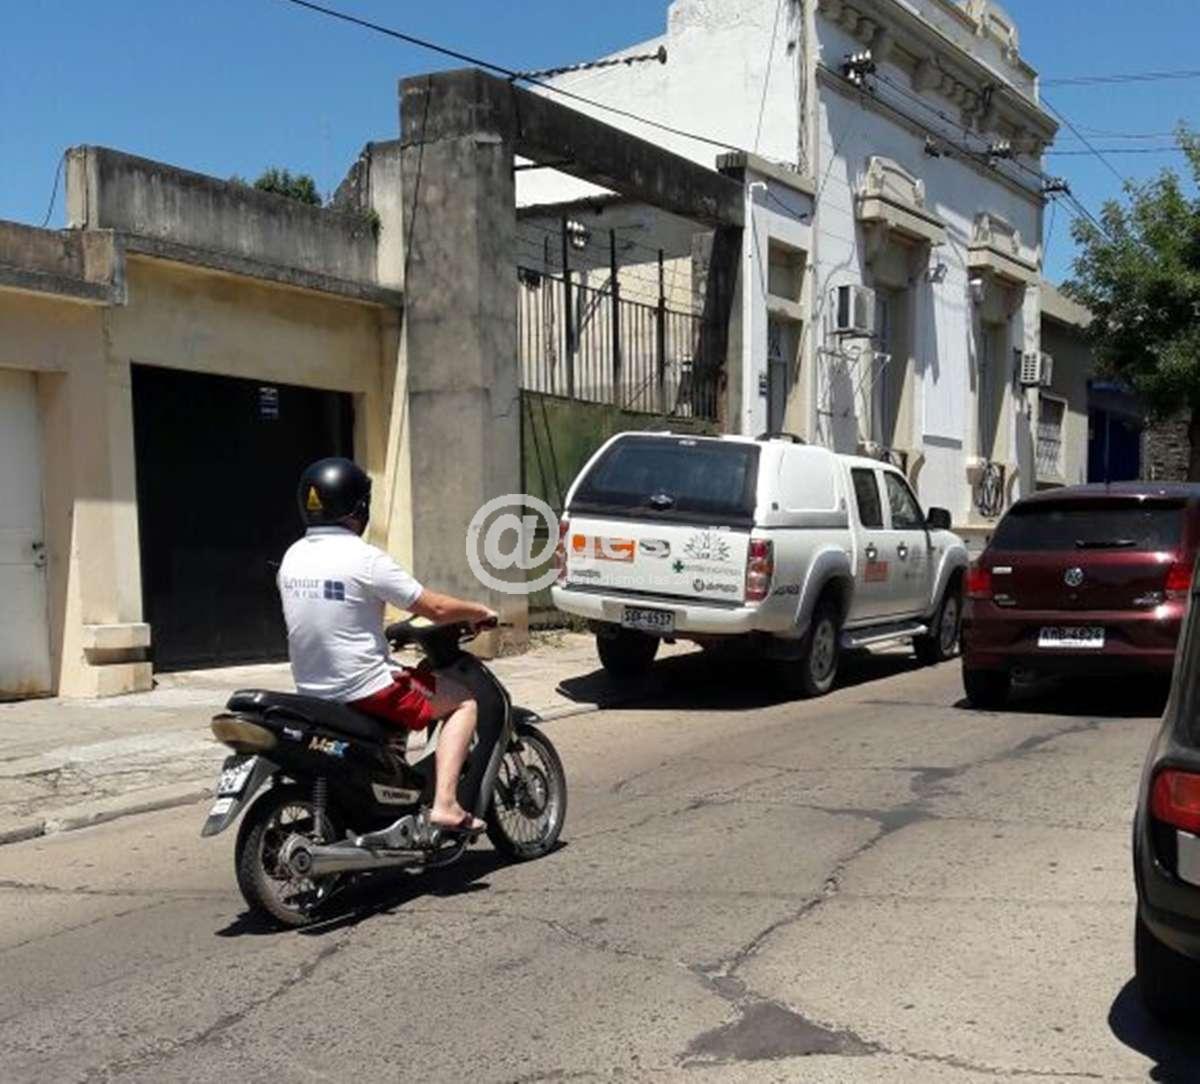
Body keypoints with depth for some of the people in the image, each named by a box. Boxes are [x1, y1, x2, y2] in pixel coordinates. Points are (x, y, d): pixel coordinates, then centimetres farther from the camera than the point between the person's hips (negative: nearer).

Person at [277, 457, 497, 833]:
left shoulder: (292, 558, 4)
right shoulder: (364, 558, -17)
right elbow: (435, 608, -13)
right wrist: (479, 611, 5)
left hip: (311, 692, 8)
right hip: (365, 690, -8)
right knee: (464, 702, 7)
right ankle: (445, 804, -6)